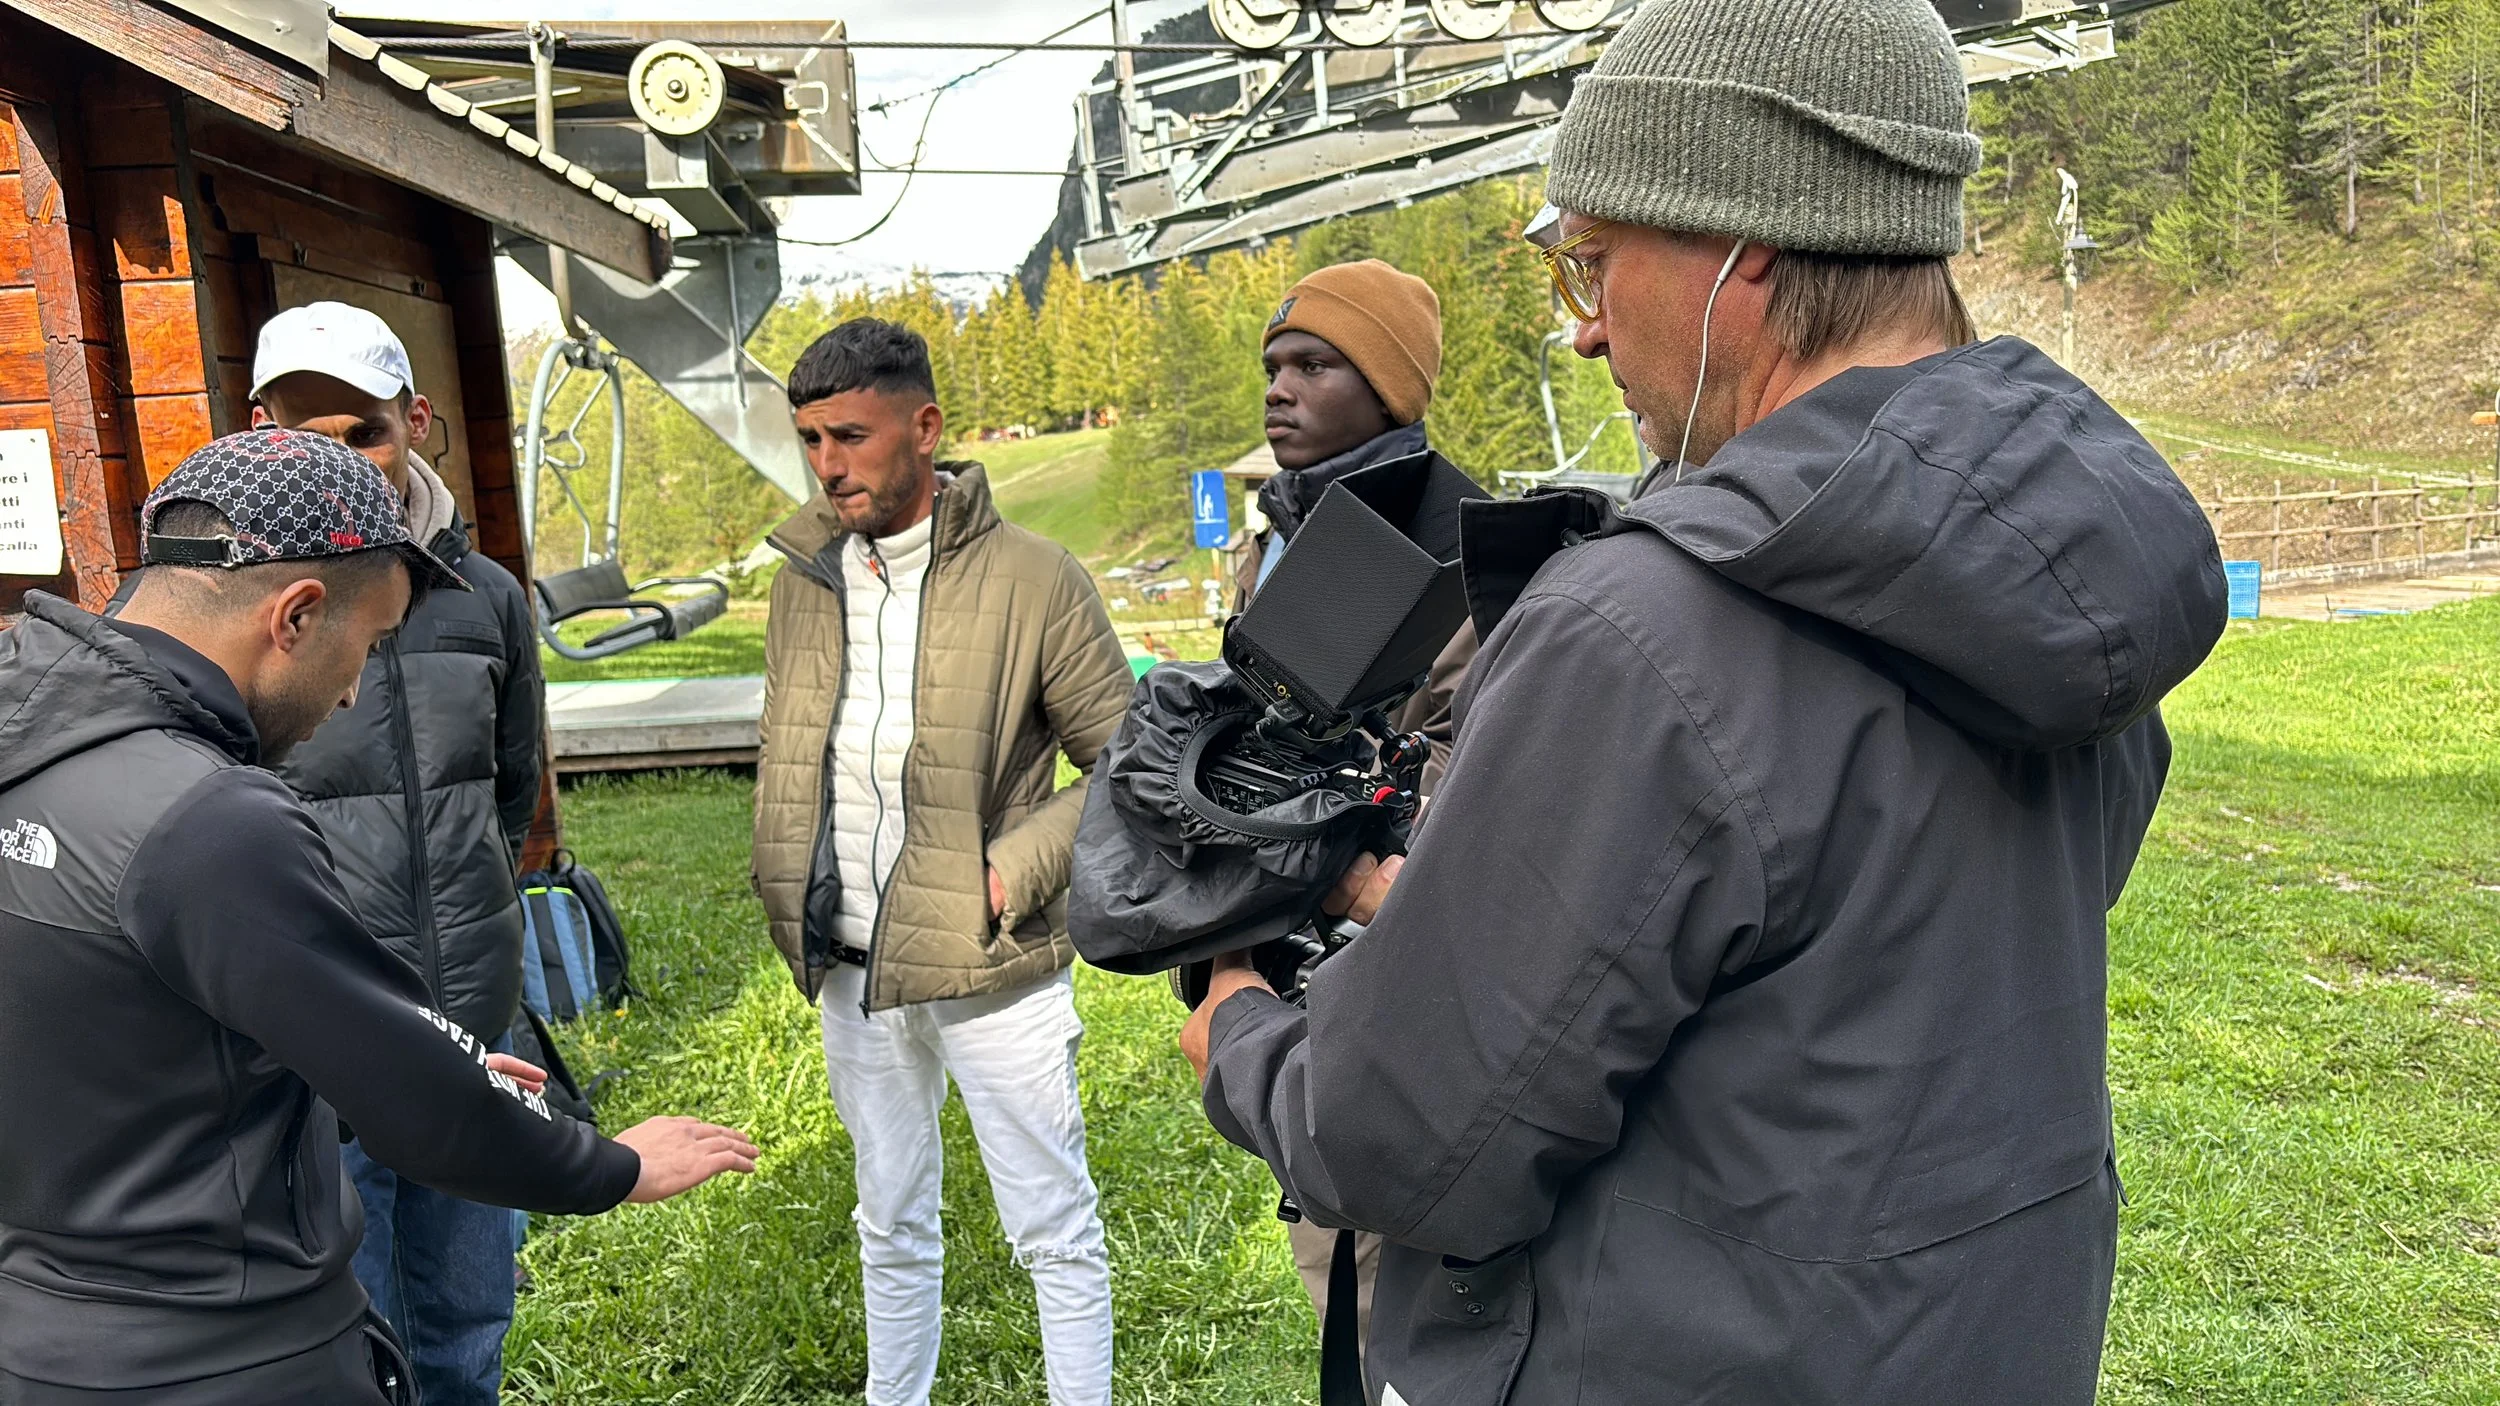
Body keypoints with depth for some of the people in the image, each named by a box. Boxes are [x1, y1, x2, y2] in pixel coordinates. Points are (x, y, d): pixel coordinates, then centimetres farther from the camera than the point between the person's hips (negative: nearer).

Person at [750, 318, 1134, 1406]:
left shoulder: (1031, 579, -13)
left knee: (1055, 1232, 10)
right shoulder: (803, 578, 4)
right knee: (891, 1230, 23)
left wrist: (1017, 869, -17)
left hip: (989, 965, -5)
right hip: (851, 968, 5)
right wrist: (785, 892, 6)